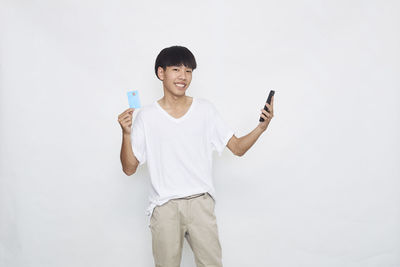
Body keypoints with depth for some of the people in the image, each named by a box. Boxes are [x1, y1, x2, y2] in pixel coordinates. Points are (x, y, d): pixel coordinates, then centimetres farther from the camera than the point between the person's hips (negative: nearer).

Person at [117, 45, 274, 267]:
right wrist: (126, 133, -15)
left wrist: (261, 127, -10)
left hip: (200, 202, 1)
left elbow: (237, 148, 6)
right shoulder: (147, 116, -1)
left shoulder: (205, 109, 5)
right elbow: (129, 169, -1)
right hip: (164, 206, -1)